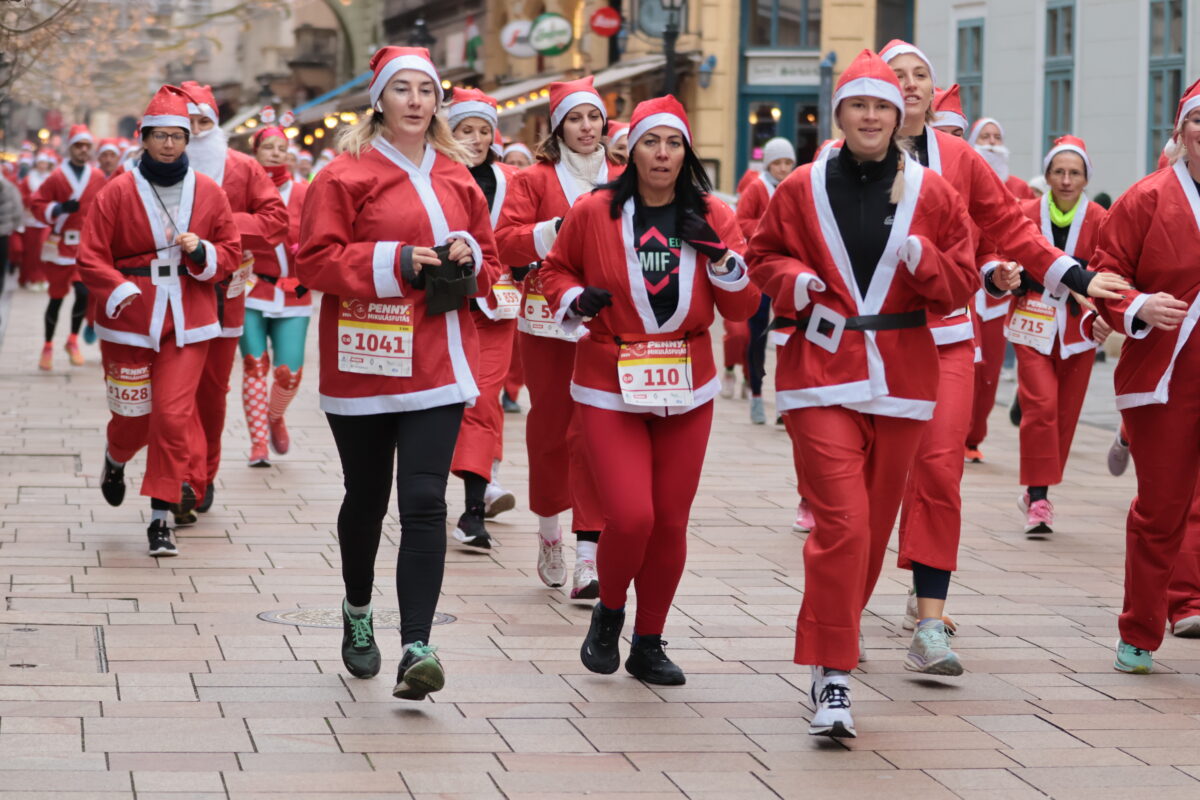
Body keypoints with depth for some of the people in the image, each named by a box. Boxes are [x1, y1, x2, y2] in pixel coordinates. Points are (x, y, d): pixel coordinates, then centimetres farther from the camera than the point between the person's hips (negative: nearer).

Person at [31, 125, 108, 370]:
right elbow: (37, 205, -5)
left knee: (84, 293, -12)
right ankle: (48, 345, 24)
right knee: (57, 297, 6)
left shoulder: (98, 178, 3)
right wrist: (60, 208, -19)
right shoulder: (57, 177, -6)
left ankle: (73, 341, 11)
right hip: (60, 246, -2)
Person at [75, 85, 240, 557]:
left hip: (187, 324, 1)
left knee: (174, 416, -8)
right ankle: (115, 462, 45)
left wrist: (202, 252, -11)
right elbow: (90, 257, -5)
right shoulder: (117, 193, -3)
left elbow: (230, 252, 10)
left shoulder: (208, 193, 5)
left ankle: (161, 518, 0)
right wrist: (119, 291, -21)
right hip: (129, 323, -1)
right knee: (134, 416, 8)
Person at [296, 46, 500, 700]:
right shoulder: (346, 174, -3)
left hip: (437, 364, 2)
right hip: (364, 364, -2)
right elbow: (314, 260, -8)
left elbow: (489, 260, 20)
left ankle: (416, 649, -15)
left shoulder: (457, 177, 10)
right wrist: (397, 262, -16)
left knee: (424, 503, -10)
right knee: (367, 498, 12)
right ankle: (357, 612, 39)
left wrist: (467, 257, -3)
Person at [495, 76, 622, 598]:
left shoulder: (620, 181, 8)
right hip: (547, 320, 0)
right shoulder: (535, 180, 4)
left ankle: (589, 556, -11)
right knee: (549, 427, 8)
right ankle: (549, 530, 31)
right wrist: (554, 231, -18)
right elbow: (505, 241, -5)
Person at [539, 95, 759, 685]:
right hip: (610, 388, -3)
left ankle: (648, 645, 22)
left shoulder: (711, 217, 2)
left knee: (671, 522, 5)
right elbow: (554, 270, 12)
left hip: (686, 390, 3)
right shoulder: (593, 213, -4)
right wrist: (574, 299, -8)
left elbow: (743, 309, 3)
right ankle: (608, 612, 14)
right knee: (631, 515, -16)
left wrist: (721, 256, -14)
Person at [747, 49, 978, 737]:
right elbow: (766, 256, 13)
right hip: (823, 373, -2)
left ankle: (842, 625, 35)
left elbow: (963, 281, 6)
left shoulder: (930, 193, 4)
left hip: (901, 376, 2)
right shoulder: (803, 188, 2)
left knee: (876, 521, 10)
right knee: (842, 520, -14)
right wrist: (794, 281, -8)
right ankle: (832, 676, -12)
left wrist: (923, 259, -14)